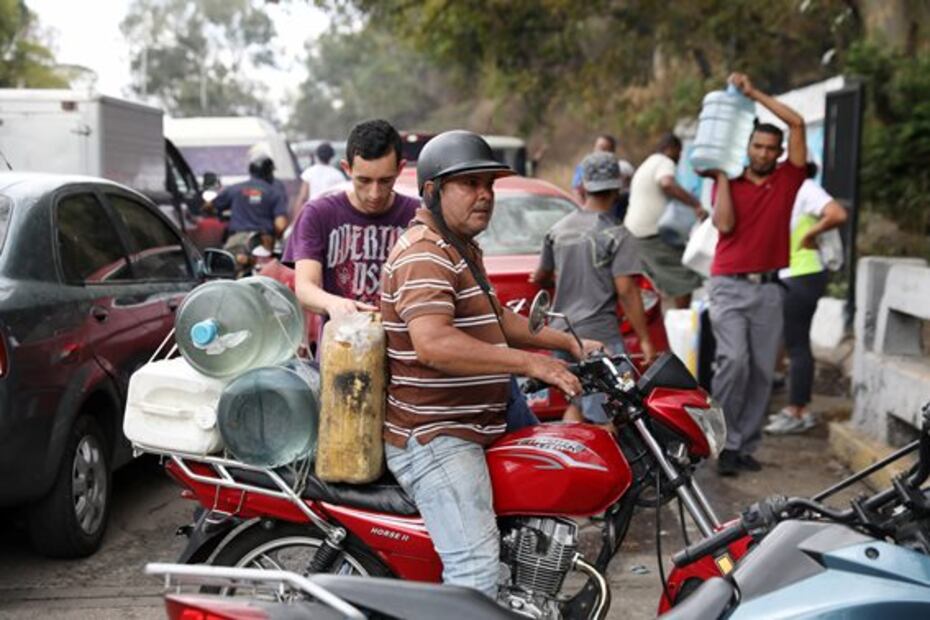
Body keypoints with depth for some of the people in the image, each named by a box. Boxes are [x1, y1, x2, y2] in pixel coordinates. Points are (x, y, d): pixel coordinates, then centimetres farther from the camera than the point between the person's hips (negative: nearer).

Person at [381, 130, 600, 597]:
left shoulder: (462, 248, 19)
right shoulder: (423, 254, -17)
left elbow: (494, 318, 29)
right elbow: (433, 343, -31)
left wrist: (568, 342, 19)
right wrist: (530, 362, -28)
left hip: (462, 431, 11)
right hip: (431, 438, -11)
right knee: (477, 566, -19)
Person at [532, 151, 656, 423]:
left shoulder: (558, 230, 7)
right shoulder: (616, 234, -10)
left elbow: (541, 275, 20)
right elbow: (626, 291, -15)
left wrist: (540, 279, 44)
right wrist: (644, 339, -10)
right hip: (600, 334, -6)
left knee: (577, 403, 20)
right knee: (605, 417, -1)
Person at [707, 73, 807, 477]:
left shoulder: (787, 179, 8)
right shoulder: (728, 183, 6)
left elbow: (797, 123, 1)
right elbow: (723, 224, -11)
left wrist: (753, 93, 3)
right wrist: (722, 176, -7)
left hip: (769, 289, 2)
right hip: (730, 286, -2)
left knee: (762, 372, 3)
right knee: (734, 360, -18)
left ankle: (745, 446, 11)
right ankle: (722, 440, -5)